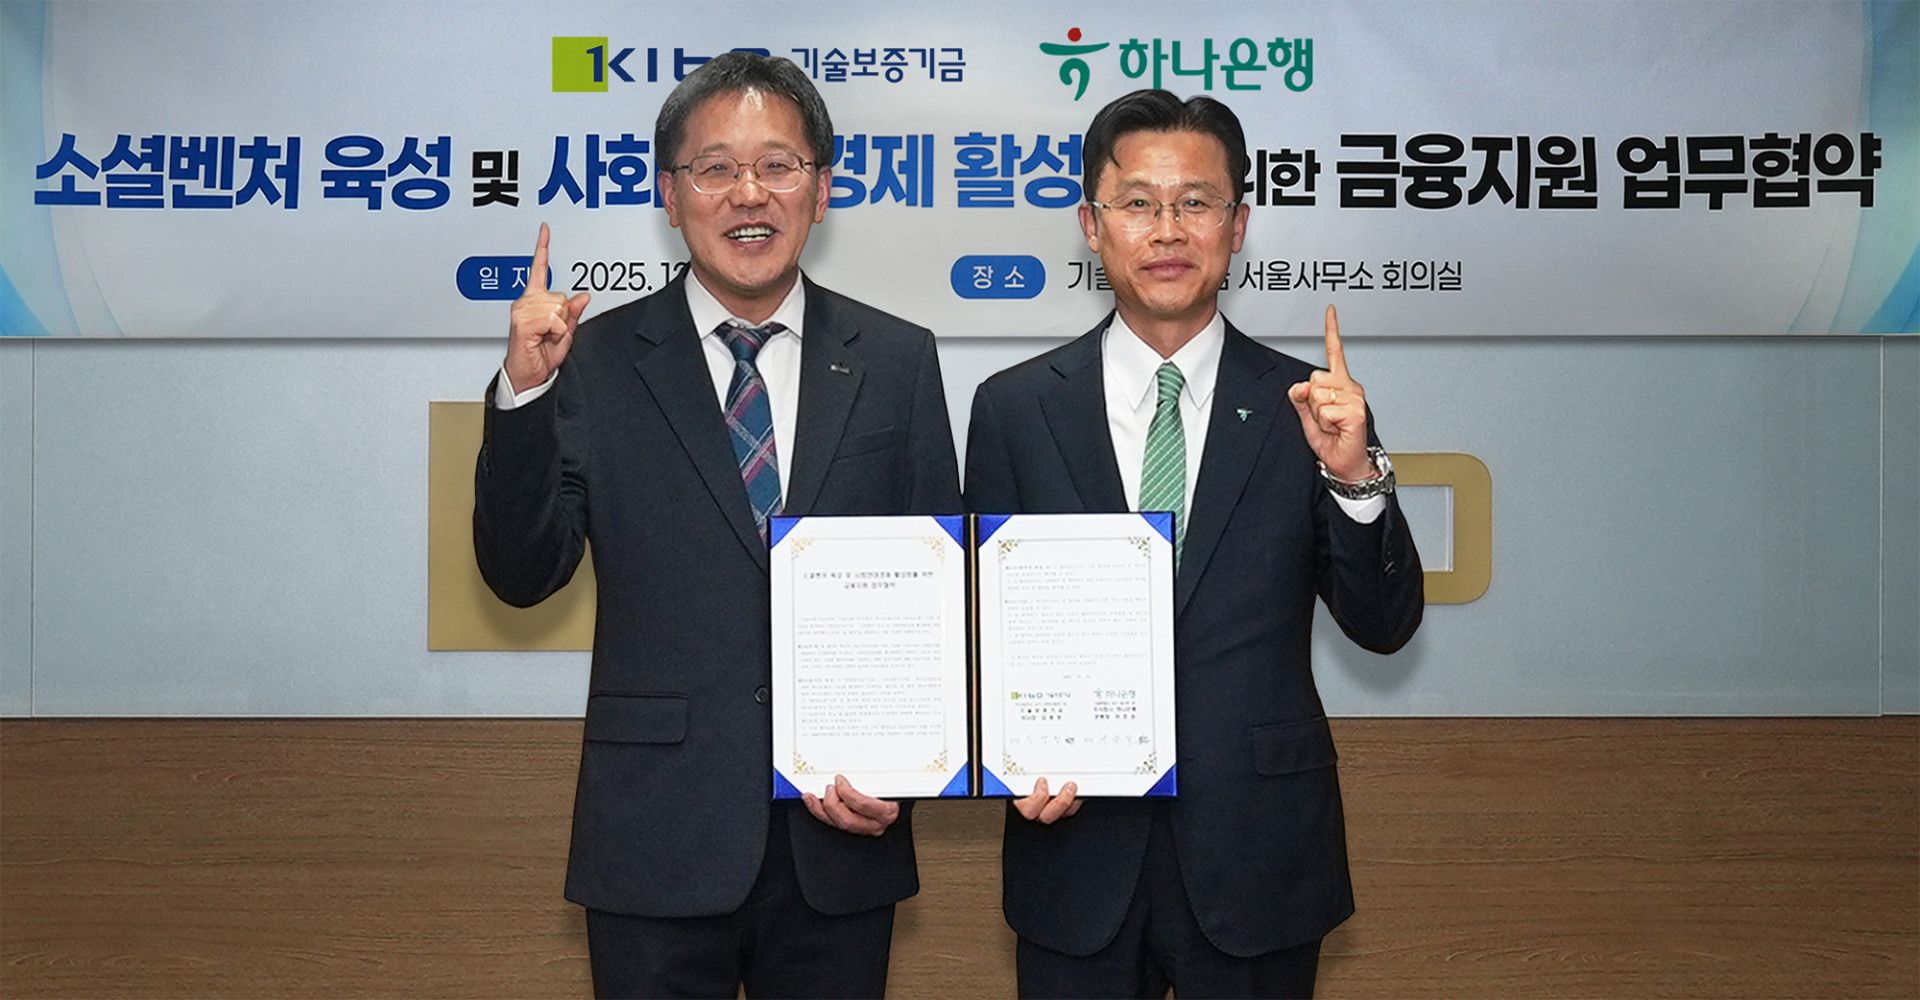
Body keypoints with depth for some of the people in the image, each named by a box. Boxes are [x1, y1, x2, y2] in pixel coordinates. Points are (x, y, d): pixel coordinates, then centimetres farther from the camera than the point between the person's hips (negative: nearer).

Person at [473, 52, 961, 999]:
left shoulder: (897, 361, 3)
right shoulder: (597, 362, 0)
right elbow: (522, 574, -5)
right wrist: (524, 392, -17)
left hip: (840, 833, 1)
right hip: (656, 845, -1)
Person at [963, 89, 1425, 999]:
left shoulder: (1303, 408, -2)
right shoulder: (1014, 409, -1)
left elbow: (1385, 627, -4)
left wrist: (1356, 476, -19)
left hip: (1258, 855, 0)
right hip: (1076, 849, 0)